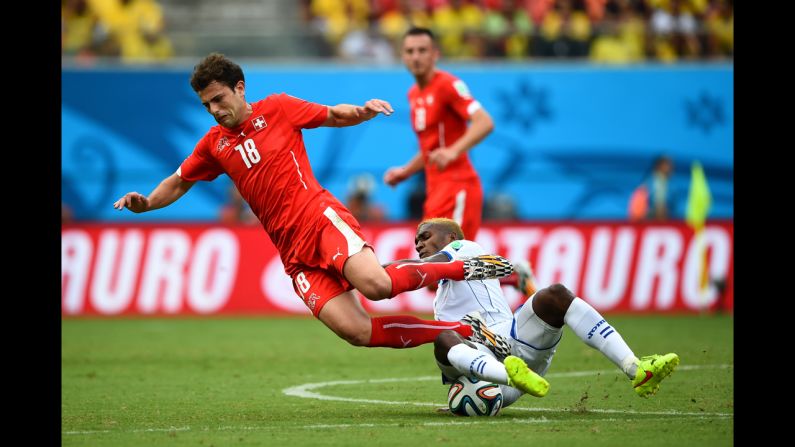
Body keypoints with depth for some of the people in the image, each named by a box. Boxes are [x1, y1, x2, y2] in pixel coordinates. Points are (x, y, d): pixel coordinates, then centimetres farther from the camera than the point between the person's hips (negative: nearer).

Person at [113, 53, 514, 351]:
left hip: (321, 217, -3)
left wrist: (363, 111, -6)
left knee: (375, 284, -33)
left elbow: (334, 115, 14)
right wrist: (144, 203, 9)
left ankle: (463, 268, -9)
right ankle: (463, 331, -7)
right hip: (295, 253, 3)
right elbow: (178, 184, 28)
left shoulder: (277, 109, 7)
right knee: (357, 332, -18)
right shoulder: (214, 144, 17)